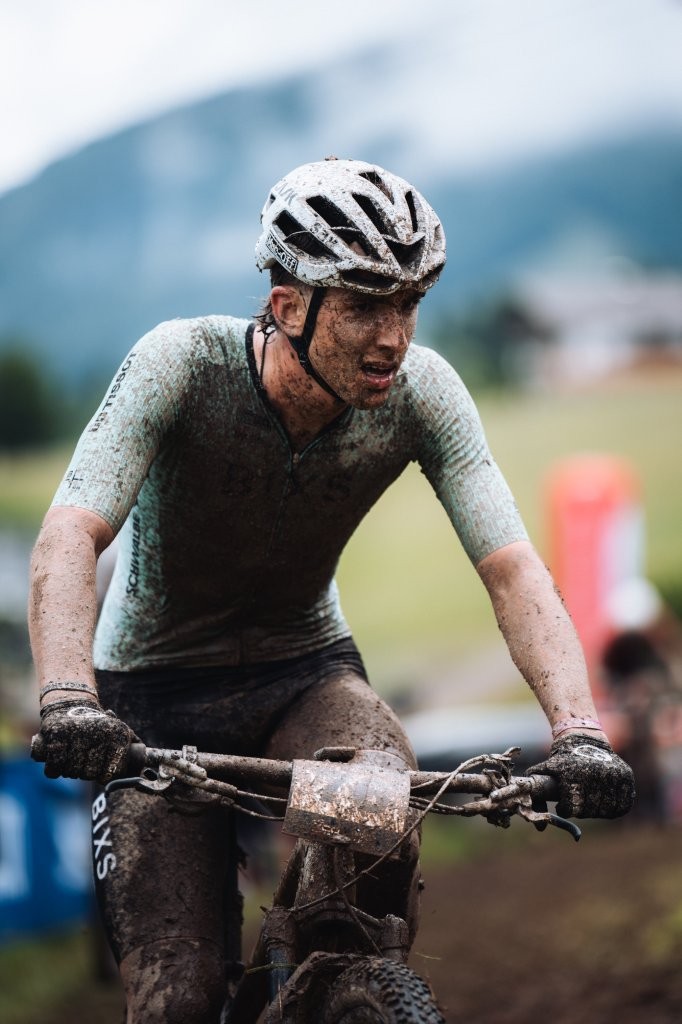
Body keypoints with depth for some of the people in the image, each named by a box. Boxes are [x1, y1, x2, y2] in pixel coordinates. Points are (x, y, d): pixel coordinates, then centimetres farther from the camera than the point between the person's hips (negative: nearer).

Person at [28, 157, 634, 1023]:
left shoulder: (420, 392, -18)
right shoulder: (182, 363, -26)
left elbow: (512, 569, -22)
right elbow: (68, 540, -35)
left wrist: (577, 730, -38)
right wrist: (67, 699, -53)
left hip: (304, 669, 2)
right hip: (156, 692, -2)